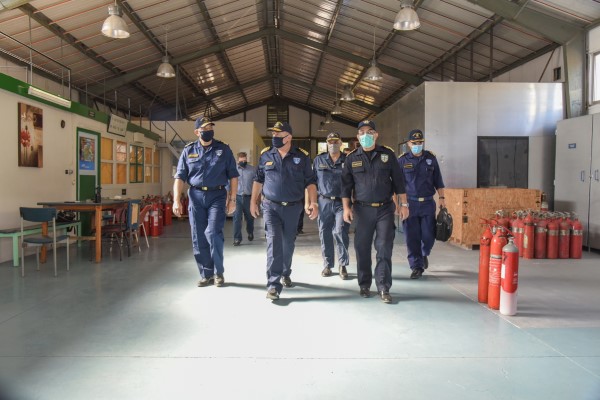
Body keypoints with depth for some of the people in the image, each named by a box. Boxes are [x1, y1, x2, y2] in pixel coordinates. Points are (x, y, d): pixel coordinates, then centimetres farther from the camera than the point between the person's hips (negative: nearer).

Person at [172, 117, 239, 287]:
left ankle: (219, 272, 4)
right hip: (196, 196, 2)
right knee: (198, 238, 4)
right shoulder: (188, 151, 6)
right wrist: (176, 200, -5)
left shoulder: (224, 150, 3)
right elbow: (180, 177, 4)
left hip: (217, 196, -2)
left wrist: (232, 199, -2)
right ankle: (206, 274, 17)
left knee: (213, 233, -14)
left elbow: (233, 176, 4)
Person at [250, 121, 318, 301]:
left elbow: (310, 182, -1)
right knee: (273, 241, -13)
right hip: (271, 206, 0)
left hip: (293, 207, 1)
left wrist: (313, 202, -11)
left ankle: (285, 274, 35)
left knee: (288, 243, 13)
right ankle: (273, 284, -13)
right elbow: (258, 180, 10)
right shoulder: (265, 155, 2)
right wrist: (253, 201, 8)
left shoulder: (302, 156, -3)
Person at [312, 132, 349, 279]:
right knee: (325, 234, 6)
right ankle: (327, 265, 19)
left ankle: (343, 265, 4)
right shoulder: (319, 160, 9)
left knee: (340, 232, -12)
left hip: (342, 202, -2)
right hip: (324, 202, 2)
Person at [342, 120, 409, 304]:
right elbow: (346, 185, 8)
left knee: (384, 249, -3)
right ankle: (364, 285, 18)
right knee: (362, 248, 5)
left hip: (385, 208, -1)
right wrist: (346, 207, 1)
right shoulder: (352, 158, 5)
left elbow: (398, 180, 6)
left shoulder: (388, 154, 4)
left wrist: (403, 203, 4)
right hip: (362, 209, 1)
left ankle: (383, 288, 3)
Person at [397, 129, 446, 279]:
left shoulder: (431, 158, 7)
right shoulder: (402, 160, 1)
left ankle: (424, 254, 35)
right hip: (410, 203, -1)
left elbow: (438, 180, 12)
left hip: (428, 203, 2)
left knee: (428, 235, 3)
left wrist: (441, 197, 4)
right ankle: (416, 266, 11)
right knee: (412, 237, -1)